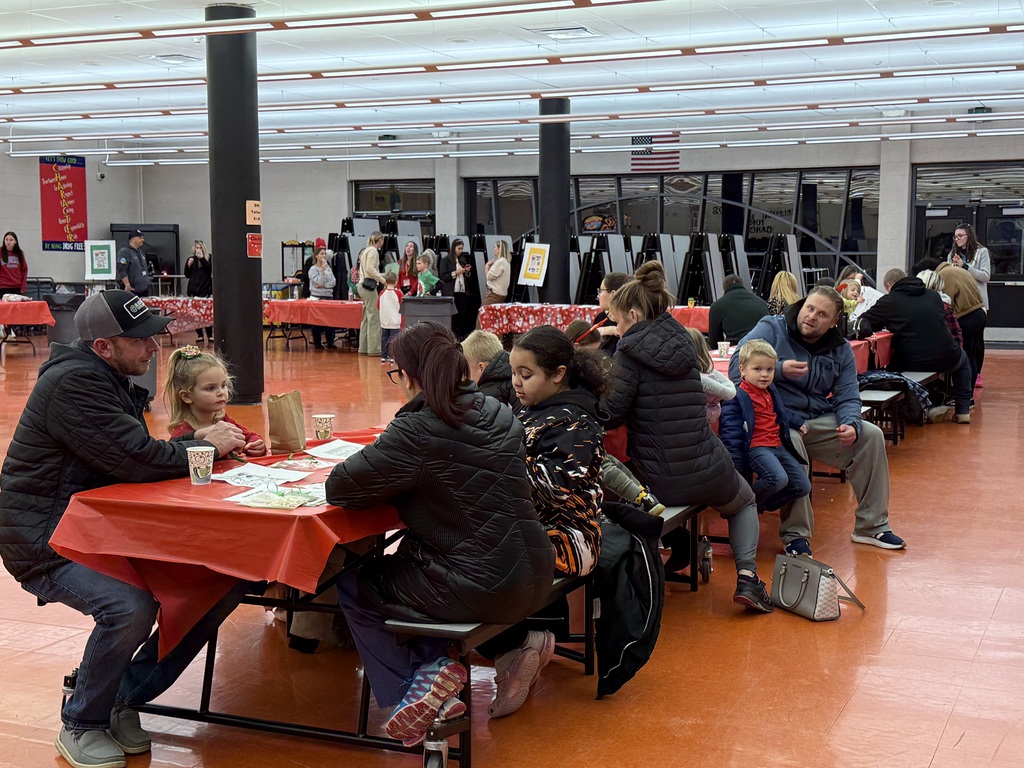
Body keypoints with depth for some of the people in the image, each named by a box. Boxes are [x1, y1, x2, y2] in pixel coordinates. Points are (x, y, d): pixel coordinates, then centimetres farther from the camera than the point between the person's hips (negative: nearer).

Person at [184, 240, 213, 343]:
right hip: (193, 290, 3)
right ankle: (199, 335, 7)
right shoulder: (191, 259, 13)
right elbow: (187, 275, 12)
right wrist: (188, 265, -5)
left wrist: (201, 258, -19)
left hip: (205, 290, -3)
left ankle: (209, 335, -2)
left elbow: (210, 269, -12)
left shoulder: (208, 258, 4)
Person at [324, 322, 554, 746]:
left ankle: (405, 689, 15)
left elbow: (339, 488, -14)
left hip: (478, 591, -7)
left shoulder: (416, 431, -17)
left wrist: (385, 481, 5)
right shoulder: (498, 414, 5)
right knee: (401, 563, 31)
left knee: (353, 585, 17)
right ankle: (436, 665, 20)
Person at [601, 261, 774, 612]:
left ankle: (678, 550, 22)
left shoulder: (630, 350, -10)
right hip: (711, 476, 2)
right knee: (745, 503, 34)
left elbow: (612, 414, -16)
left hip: (661, 483, -2)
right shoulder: (683, 342, 7)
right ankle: (747, 576, 12)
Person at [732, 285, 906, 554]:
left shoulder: (840, 349, 9)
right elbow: (737, 368, -17)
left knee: (871, 436, -7)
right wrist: (780, 369, -29)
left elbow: (847, 397, 5)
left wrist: (850, 424, -18)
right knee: (792, 445, -37)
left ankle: (871, 526, 5)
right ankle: (795, 533, -22)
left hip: (819, 421, 6)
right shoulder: (771, 329, -6)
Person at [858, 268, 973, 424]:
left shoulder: (888, 301, -3)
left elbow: (863, 327, -3)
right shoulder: (933, 296, 9)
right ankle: (963, 410, 27)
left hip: (912, 363, -3)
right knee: (962, 359, 37)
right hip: (947, 359, 3)